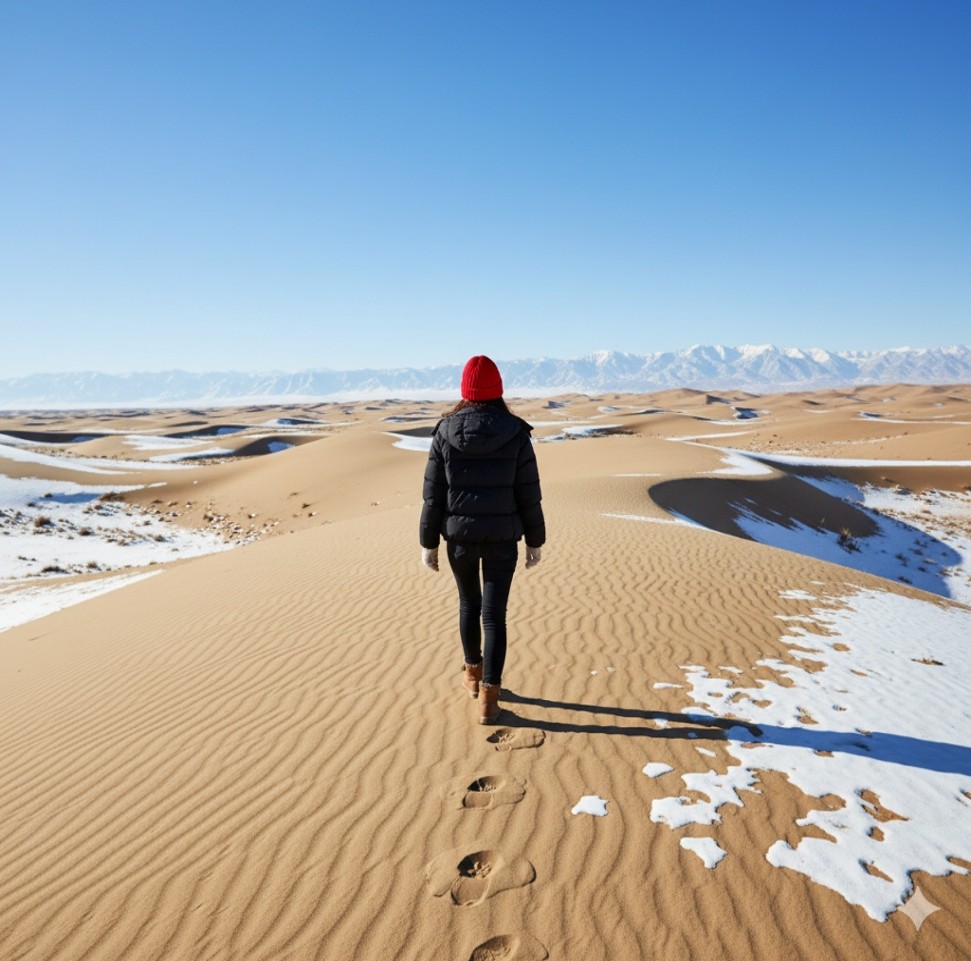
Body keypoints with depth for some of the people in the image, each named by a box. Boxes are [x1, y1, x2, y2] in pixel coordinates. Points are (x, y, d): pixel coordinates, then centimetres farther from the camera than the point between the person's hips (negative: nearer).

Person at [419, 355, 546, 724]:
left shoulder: (445, 432, -6)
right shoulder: (515, 433, -8)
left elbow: (433, 495, -3)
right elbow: (528, 494, -4)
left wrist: (428, 543, 5)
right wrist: (534, 541, 7)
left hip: (459, 535, 1)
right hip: (502, 538, -1)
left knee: (468, 603, 23)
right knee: (494, 615, 6)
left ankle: (473, 675, 40)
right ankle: (488, 700, 4)